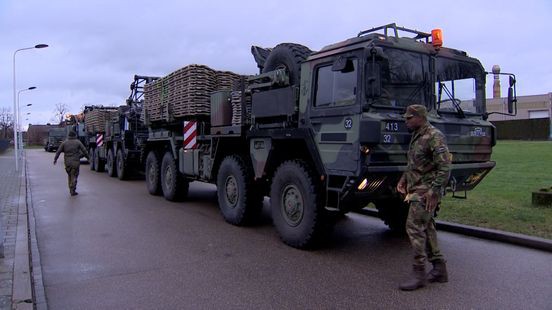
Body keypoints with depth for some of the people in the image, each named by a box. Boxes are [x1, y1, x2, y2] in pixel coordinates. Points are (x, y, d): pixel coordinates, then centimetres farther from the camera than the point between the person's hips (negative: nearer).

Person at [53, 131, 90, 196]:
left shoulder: (64, 143, 3)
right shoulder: (77, 142, -2)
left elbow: (58, 151, 3)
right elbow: (84, 150, -2)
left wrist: (55, 159, 12)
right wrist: (88, 157, 12)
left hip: (67, 162, 3)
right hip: (75, 162, -3)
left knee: (69, 175, 18)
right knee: (74, 176, 1)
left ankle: (71, 190, 23)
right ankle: (73, 191, -3)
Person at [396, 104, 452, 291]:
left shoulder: (434, 137, -14)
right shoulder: (416, 136, 15)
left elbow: (444, 167, -20)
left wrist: (434, 191, -24)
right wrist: (403, 179, 14)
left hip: (426, 191, -10)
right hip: (416, 189, 10)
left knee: (414, 227, -12)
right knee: (426, 228, 12)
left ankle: (419, 274, -5)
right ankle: (439, 269, 21)